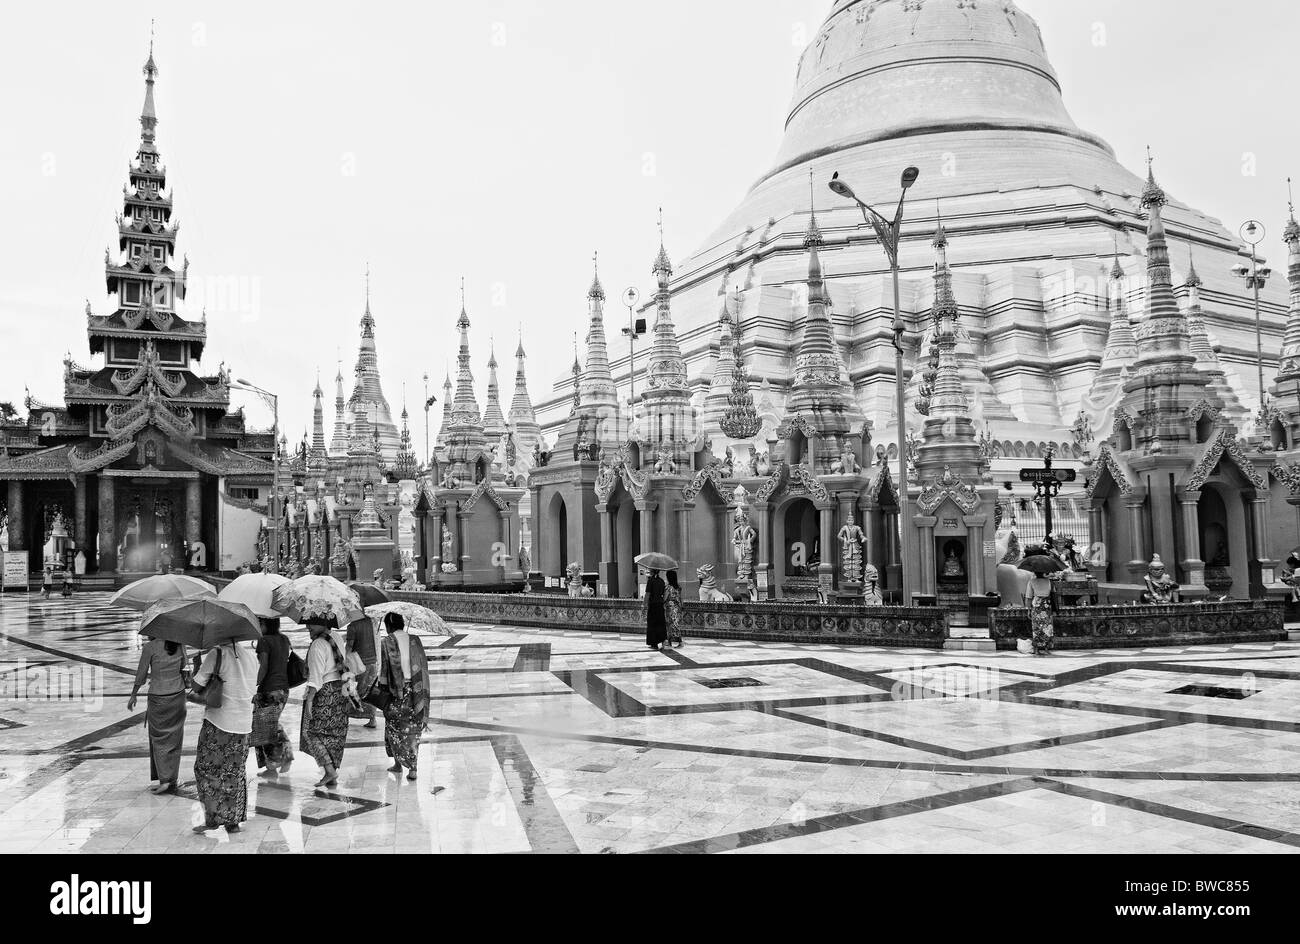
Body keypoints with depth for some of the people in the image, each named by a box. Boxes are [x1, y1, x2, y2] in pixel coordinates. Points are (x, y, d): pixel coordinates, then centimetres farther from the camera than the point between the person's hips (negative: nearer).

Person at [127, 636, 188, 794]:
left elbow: (141, 675, -8)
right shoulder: (180, 645, -2)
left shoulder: (150, 647, -14)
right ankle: (172, 781, 18)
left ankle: (164, 779, 2)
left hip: (158, 698, -4)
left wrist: (133, 695, 7)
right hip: (178, 695, 4)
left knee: (159, 739, 10)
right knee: (174, 739, 13)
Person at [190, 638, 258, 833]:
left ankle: (214, 817, 6)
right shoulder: (251, 655, 8)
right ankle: (233, 821, 16)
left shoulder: (217, 653, -11)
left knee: (206, 769, 8)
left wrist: (197, 665, 10)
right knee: (234, 773, 14)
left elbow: (196, 685, -7)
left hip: (218, 722, -6)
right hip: (243, 724, 6)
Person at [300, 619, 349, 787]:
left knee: (312, 731, 2)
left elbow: (316, 674, -18)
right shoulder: (336, 641, 13)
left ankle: (329, 770, -9)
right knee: (335, 734, 11)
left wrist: (309, 699, -19)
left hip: (324, 691, -8)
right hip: (340, 689, 8)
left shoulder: (318, 645, -12)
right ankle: (333, 777, 14)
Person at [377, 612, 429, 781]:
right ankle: (412, 768, 3)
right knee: (413, 729, 9)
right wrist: (422, 690, 12)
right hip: (416, 691, 2)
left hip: (396, 692, -2)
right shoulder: (415, 641, 1)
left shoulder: (386, 643, -8)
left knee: (394, 728, 16)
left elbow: (384, 669, -8)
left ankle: (398, 764, 19)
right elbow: (424, 666, 3)